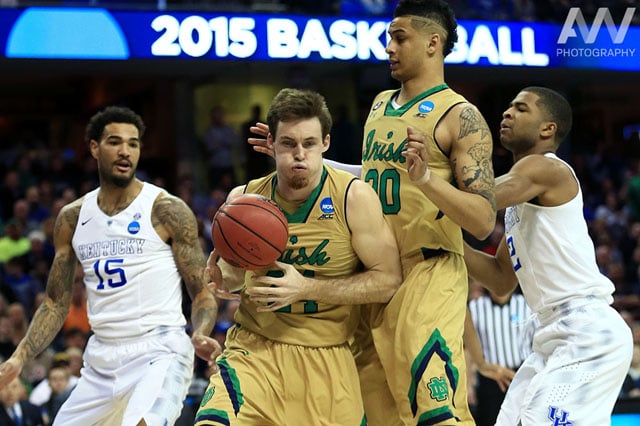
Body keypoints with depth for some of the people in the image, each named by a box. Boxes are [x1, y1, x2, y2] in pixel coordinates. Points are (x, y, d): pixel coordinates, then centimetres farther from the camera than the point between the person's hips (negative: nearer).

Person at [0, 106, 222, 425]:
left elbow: (202, 292, -3)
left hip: (159, 353, -6)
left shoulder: (168, 211, -4)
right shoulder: (72, 218, 10)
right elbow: (56, 304, 14)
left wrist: (200, 334, -24)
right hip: (101, 361, 6)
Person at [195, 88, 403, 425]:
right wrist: (223, 278, -8)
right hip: (253, 347, 1)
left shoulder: (355, 198, -8)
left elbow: (389, 280, -9)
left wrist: (307, 288, -16)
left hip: (327, 359, -1)